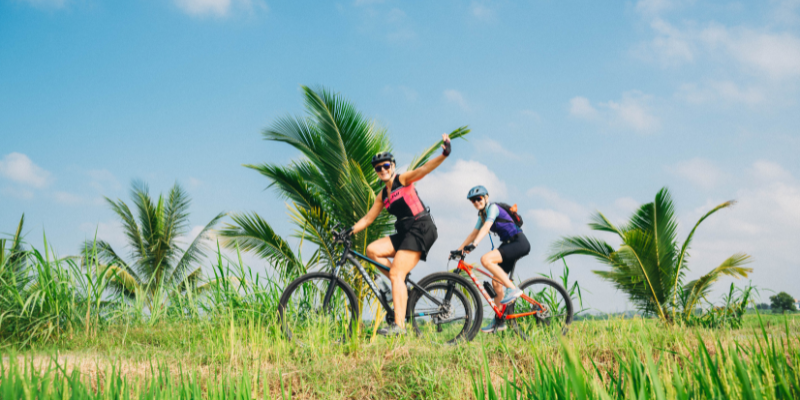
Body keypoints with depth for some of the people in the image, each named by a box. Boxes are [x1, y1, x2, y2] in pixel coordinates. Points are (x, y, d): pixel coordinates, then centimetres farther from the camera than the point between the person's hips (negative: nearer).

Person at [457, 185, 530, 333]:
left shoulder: (493, 207, -11)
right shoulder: (482, 214, 15)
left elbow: (486, 227, -27)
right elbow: (474, 233, 19)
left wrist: (474, 244, -39)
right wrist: (459, 249, 12)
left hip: (519, 243, -9)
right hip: (508, 244, 9)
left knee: (486, 259, -28)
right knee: (496, 282, 6)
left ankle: (512, 289, -22)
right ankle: (498, 321, 12)